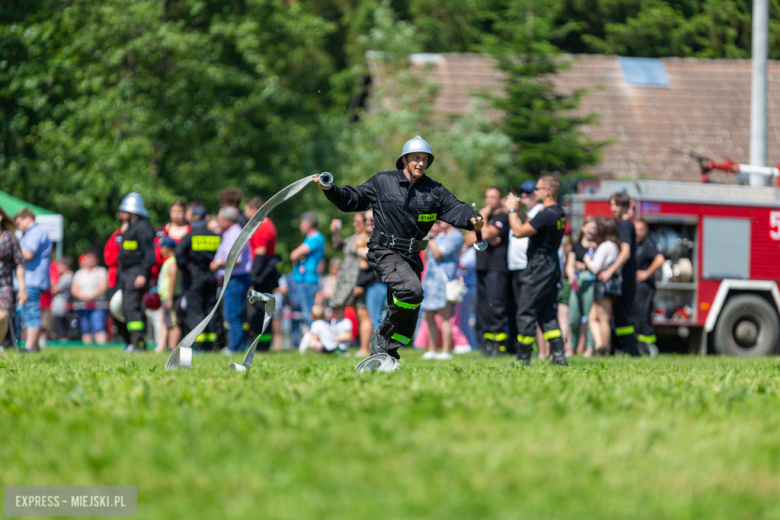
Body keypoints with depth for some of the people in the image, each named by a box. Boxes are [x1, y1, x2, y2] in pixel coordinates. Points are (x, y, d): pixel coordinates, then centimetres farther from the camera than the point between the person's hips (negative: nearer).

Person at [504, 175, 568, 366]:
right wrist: (519, 210, 15)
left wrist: (512, 210, -8)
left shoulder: (547, 215, -21)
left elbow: (519, 232, -19)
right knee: (547, 312, 13)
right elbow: (530, 225, 21)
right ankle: (559, 355, 8)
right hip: (552, 264, 10)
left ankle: (523, 358, 1)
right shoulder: (559, 212, 11)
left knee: (526, 312, -3)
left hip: (540, 266, -10)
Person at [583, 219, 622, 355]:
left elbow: (595, 267, -17)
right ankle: (599, 344, 2)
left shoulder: (605, 246, -13)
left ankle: (604, 349, -5)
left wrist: (587, 260, 3)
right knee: (592, 318, 12)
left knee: (603, 319, -6)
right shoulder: (615, 246, 16)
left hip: (603, 283, -10)